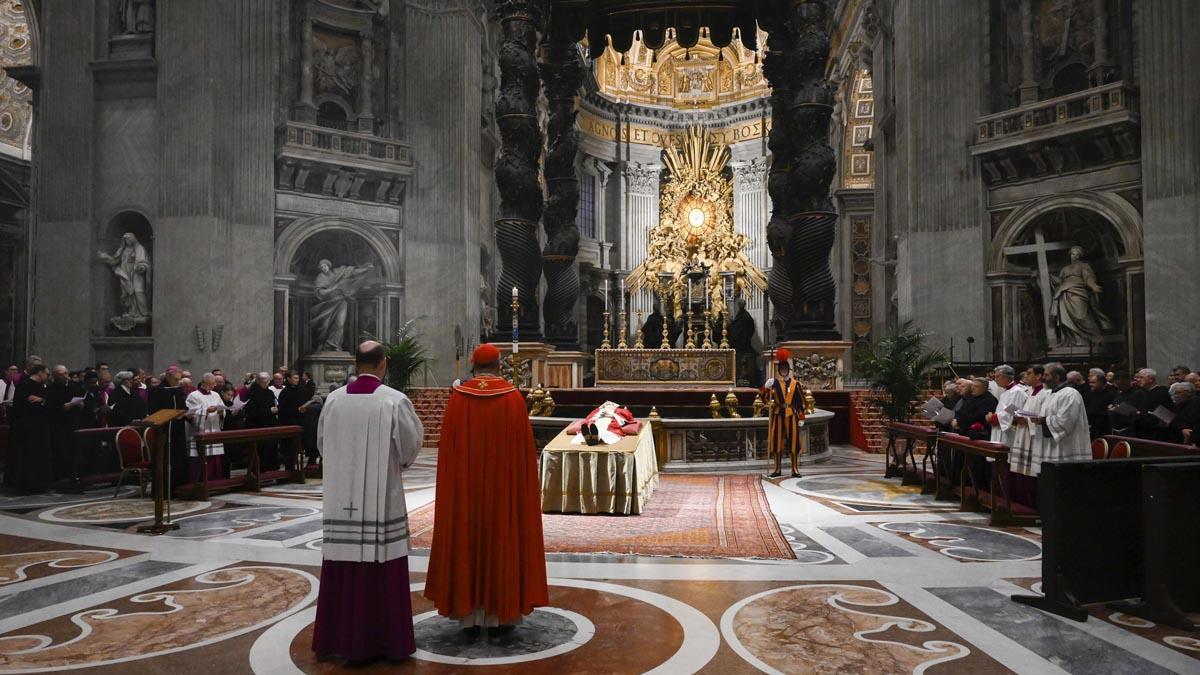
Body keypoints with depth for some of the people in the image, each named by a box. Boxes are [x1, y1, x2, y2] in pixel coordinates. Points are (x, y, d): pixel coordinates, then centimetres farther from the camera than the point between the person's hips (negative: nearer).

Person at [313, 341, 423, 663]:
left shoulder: (333, 399, 0)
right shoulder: (395, 400, -11)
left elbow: (323, 444, 11)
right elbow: (410, 447, -5)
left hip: (342, 498, 4)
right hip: (382, 498, -4)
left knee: (343, 568, 12)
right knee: (382, 569, 4)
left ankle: (340, 636, 23)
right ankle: (387, 638, 13)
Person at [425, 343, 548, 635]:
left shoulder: (458, 398, -4)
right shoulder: (513, 397, -6)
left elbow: (447, 446, -1)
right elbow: (525, 446, -4)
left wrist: (452, 485, 9)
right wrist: (527, 484, 6)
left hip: (465, 485, 1)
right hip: (505, 485, -1)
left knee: (467, 544, 9)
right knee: (505, 541, 9)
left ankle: (471, 616, 13)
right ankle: (504, 613, 14)